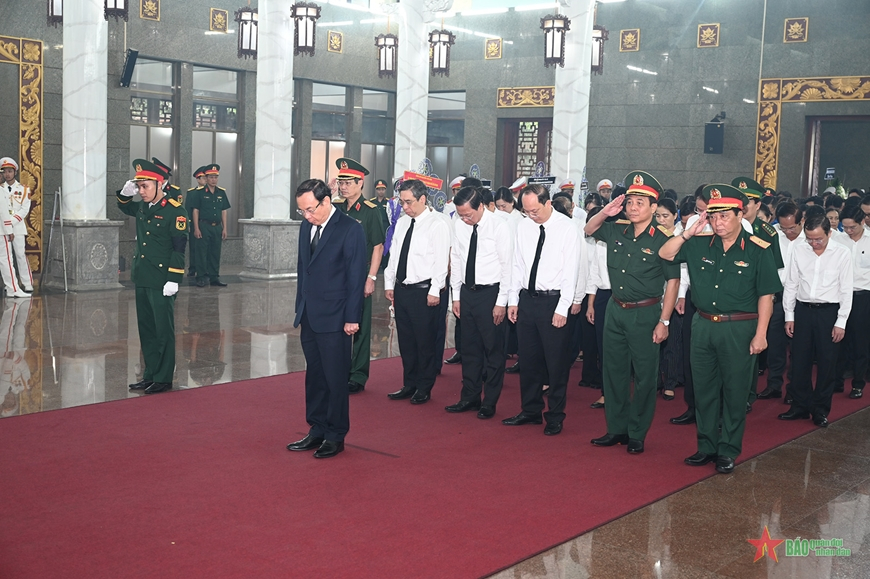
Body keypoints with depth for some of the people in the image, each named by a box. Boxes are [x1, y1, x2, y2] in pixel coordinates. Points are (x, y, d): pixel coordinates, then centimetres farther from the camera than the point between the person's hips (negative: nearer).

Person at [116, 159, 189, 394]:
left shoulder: (175, 211, -13)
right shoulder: (142, 207, 8)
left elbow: (179, 248, -15)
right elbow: (124, 207, 31)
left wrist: (173, 280, -19)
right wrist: (125, 193, 9)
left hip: (161, 282, -8)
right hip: (141, 278, 8)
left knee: (163, 330, 1)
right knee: (146, 329, 13)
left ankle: (163, 379, 9)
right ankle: (150, 375, 23)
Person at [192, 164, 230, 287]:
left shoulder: (222, 192, 10)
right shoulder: (200, 192, -2)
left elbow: (224, 211, 12)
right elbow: (195, 211, -3)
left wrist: (224, 228, 7)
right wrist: (196, 228, -10)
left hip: (217, 227, 4)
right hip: (204, 226, -4)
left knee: (215, 253, 7)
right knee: (202, 253, -2)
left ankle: (214, 277, 14)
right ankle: (201, 278, 4)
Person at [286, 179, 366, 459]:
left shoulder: (350, 229, -11)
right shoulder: (306, 227, 10)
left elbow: (356, 276, -12)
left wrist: (351, 318, -13)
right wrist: (300, 307, 13)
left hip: (334, 319, -7)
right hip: (309, 317, 7)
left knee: (336, 377, 2)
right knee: (314, 375, 13)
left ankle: (336, 436, 12)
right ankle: (317, 430, 22)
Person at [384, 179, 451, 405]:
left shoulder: (437, 225, -9)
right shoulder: (402, 223, 12)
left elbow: (441, 260, -13)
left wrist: (434, 291, -17)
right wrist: (389, 284, 13)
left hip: (424, 291, -7)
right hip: (401, 289, 7)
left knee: (425, 342, 1)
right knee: (405, 341, 13)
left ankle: (424, 389, 13)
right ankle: (409, 385, 24)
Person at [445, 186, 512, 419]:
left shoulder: (499, 226, -12)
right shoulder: (459, 225, 2)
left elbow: (507, 265, -10)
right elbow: (456, 260, 10)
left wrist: (501, 301, -11)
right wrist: (456, 296, 9)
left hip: (491, 293, -5)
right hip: (466, 292, 5)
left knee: (493, 349, 3)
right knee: (469, 348, 13)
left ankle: (489, 402, 14)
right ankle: (469, 398, 24)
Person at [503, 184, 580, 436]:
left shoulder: (567, 228, -9)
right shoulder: (523, 226, 6)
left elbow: (570, 270, -11)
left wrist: (562, 308, -14)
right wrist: (513, 300, 8)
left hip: (553, 301, -5)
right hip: (526, 299, 5)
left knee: (556, 362, 3)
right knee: (528, 359, 13)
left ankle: (555, 417, 15)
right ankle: (531, 411, 27)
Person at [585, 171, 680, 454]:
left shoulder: (661, 241, -12)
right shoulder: (616, 231, 2)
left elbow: (673, 281, -9)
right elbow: (589, 230, 20)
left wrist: (664, 321, -12)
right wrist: (605, 213, -1)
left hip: (645, 314, -5)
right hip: (616, 310, 5)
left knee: (644, 375, 4)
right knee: (614, 371, 12)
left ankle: (637, 435, 17)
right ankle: (617, 428, 25)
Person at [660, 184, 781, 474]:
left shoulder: (759, 251, -8)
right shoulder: (700, 244, 2)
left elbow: (765, 295, -6)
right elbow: (665, 254, 4)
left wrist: (760, 334, -11)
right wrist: (689, 233, -8)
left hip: (739, 329, -4)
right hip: (703, 326, 4)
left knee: (735, 392, 6)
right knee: (704, 389, 12)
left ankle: (728, 451, 18)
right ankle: (707, 446, 26)